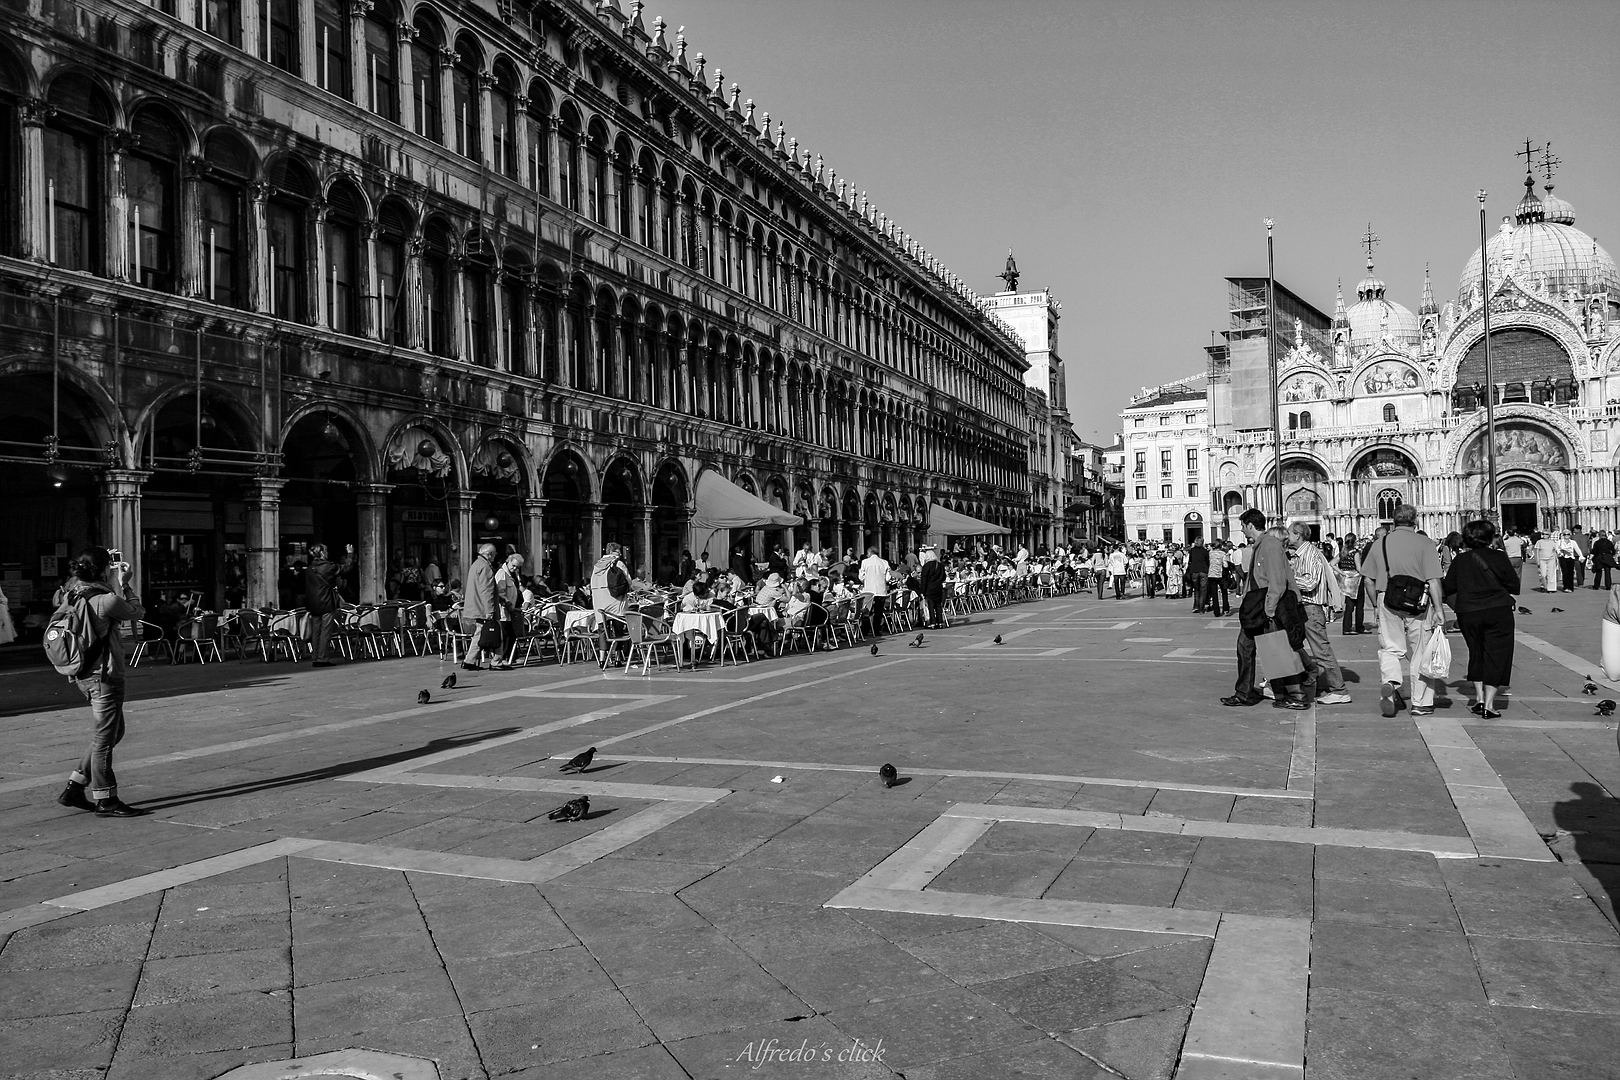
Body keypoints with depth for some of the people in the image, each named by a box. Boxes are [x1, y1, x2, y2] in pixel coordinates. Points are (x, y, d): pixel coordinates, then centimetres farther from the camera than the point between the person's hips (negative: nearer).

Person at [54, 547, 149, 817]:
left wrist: (116, 583, 13)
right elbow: (138, 612, -7)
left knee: (112, 733, 21)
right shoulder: (106, 600, -20)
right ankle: (105, 800, 12)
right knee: (105, 737, 2)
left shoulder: (74, 594, 5)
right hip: (104, 676, -9)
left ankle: (74, 788, 23)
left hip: (86, 674, 9)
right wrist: (124, 584, 0)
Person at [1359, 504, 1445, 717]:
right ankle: (1421, 703, 16)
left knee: (1390, 648, 10)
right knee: (1420, 653, 9)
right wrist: (1438, 611, -5)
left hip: (1387, 602, 2)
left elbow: (1369, 579, 8)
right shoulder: (1424, 543, -4)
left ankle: (1390, 682, -19)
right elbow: (1433, 581, -9)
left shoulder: (1379, 544, 7)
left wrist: (1377, 604, 19)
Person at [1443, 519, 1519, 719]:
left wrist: (1440, 579, 25)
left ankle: (1479, 698, 14)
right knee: (1496, 656, 3)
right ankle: (1489, 704, -2)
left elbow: (1447, 588, 6)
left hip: (1468, 613, 2)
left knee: (1476, 653, 19)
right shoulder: (1499, 558, -2)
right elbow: (1515, 586, 1)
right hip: (1498, 611, -2)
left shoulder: (1460, 560, 3)